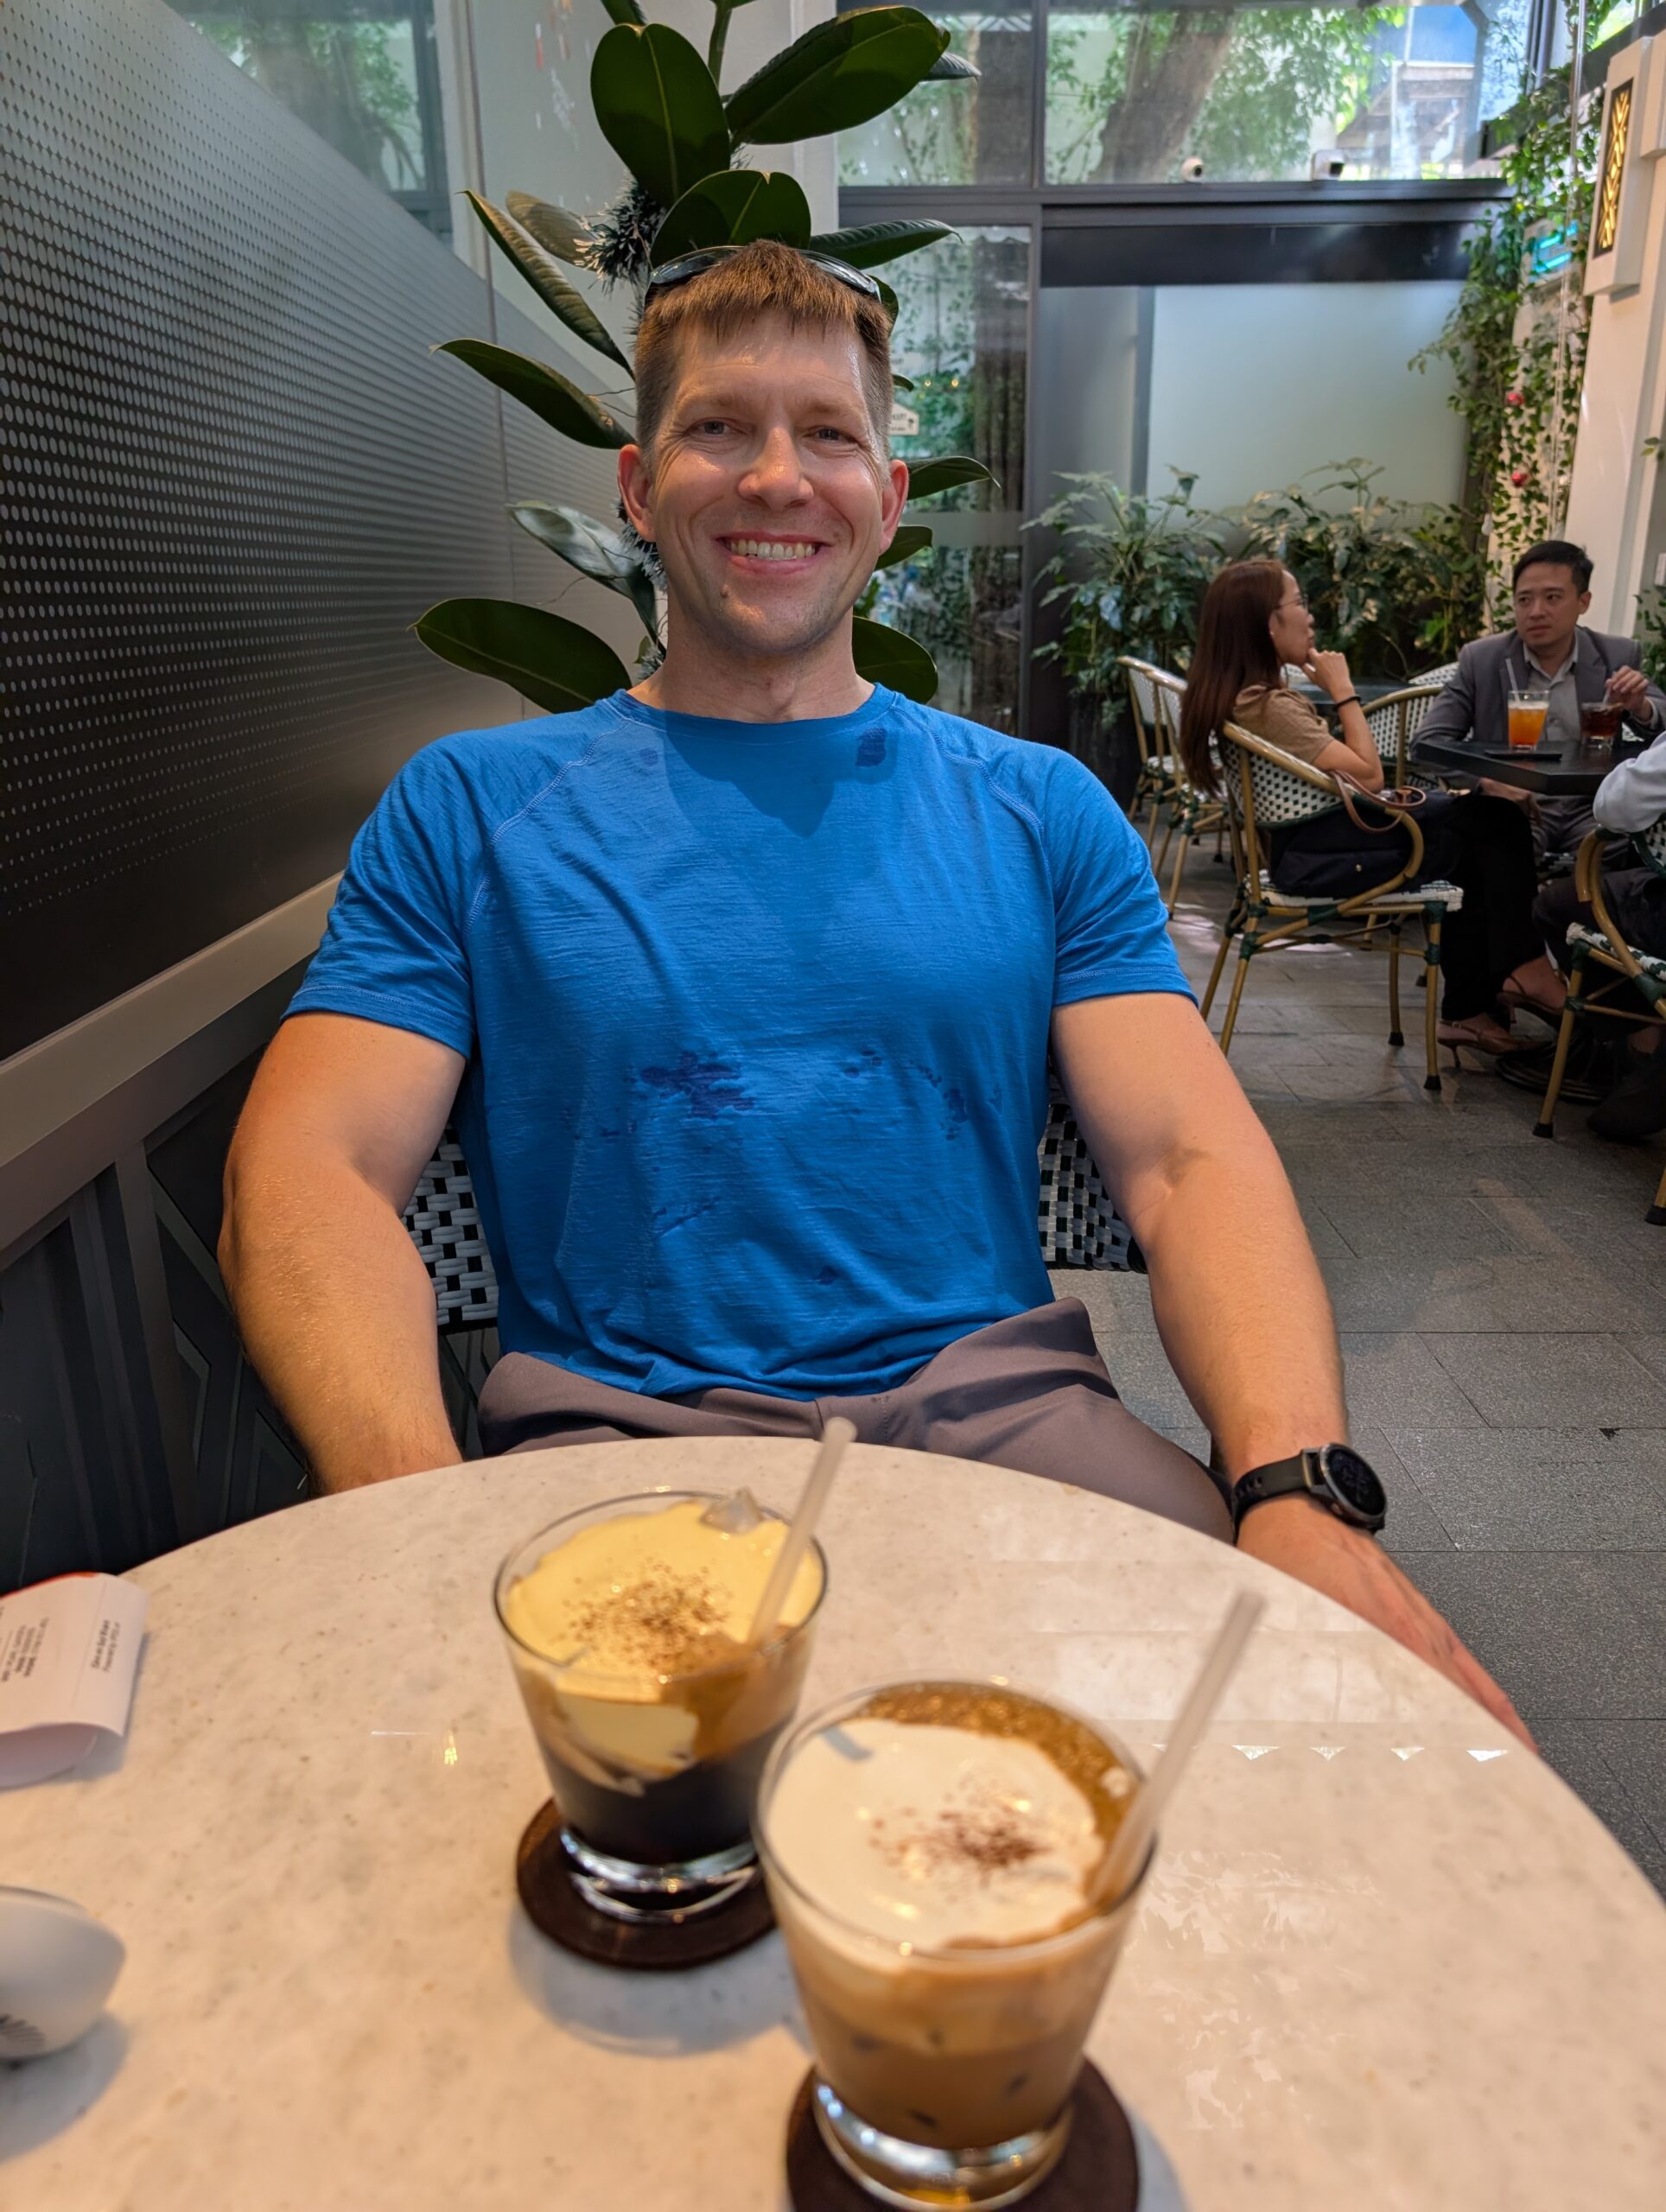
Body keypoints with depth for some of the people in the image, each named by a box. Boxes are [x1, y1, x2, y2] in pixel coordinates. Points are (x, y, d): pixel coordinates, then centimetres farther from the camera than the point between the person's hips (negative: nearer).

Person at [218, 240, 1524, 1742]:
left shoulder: (1041, 810, 12)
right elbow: (305, 1173, -2)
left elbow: (1191, 1159, 2)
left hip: (1000, 1401, 2)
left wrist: (1300, 1489, -18)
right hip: (620, 1429, -1)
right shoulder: (468, 811, 8)